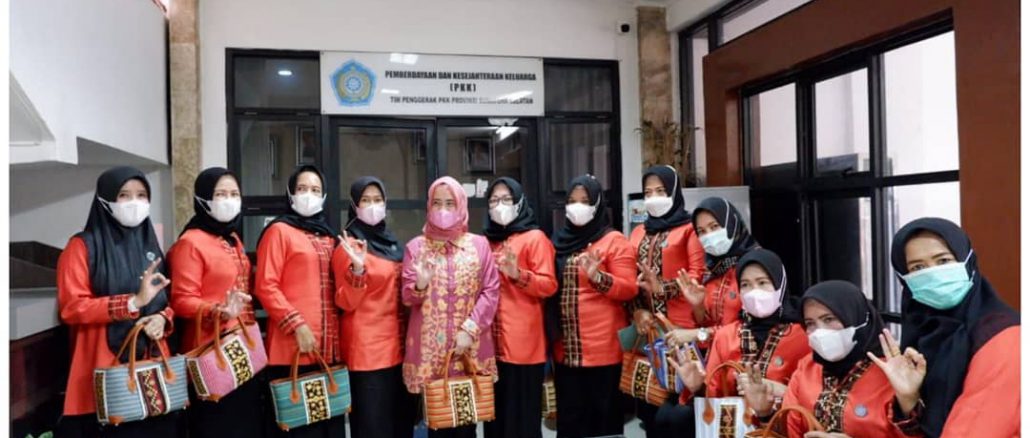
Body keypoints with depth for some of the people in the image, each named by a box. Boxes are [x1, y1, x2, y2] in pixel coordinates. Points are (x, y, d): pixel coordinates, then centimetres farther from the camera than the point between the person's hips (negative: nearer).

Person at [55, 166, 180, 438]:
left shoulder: (150, 245, 14)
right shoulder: (83, 247, -2)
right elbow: (71, 307, -11)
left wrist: (163, 318, -4)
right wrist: (134, 302, -21)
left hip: (153, 364, 5)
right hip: (106, 369, -4)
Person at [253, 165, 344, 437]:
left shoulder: (328, 237, 19)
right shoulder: (279, 231, 0)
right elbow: (265, 287, -9)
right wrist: (297, 325, -15)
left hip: (329, 347, 6)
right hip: (292, 349, -6)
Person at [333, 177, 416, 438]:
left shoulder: (391, 243, 14)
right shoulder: (350, 246, -7)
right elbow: (346, 303, -13)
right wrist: (358, 269, -27)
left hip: (397, 343, 7)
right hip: (367, 347, -7)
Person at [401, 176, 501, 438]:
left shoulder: (479, 244, 6)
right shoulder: (416, 247, 6)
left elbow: (491, 291, 1)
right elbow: (407, 298, 4)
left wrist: (469, 330, -10)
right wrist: (420, 285, -18)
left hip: (470, 347, 0)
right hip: (430, 347, 0)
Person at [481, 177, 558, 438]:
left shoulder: (535, 238, -1)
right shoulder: (486, 240, 16)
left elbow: (549, 286, -10)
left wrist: (518, 274, -23)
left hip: (523, 341, -6)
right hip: (492, 340, 6)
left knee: (522, 414, -2)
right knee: (496, 413, 10)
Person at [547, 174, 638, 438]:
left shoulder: (614, 241, -2)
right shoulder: (560, 241, 14)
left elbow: (629, 289, -9)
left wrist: (598, 277, -24)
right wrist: (552, 334, 8)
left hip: (602, 347, -5)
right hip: (566, 348, 5)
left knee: (602, 414, 2)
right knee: (570, 416, 10)